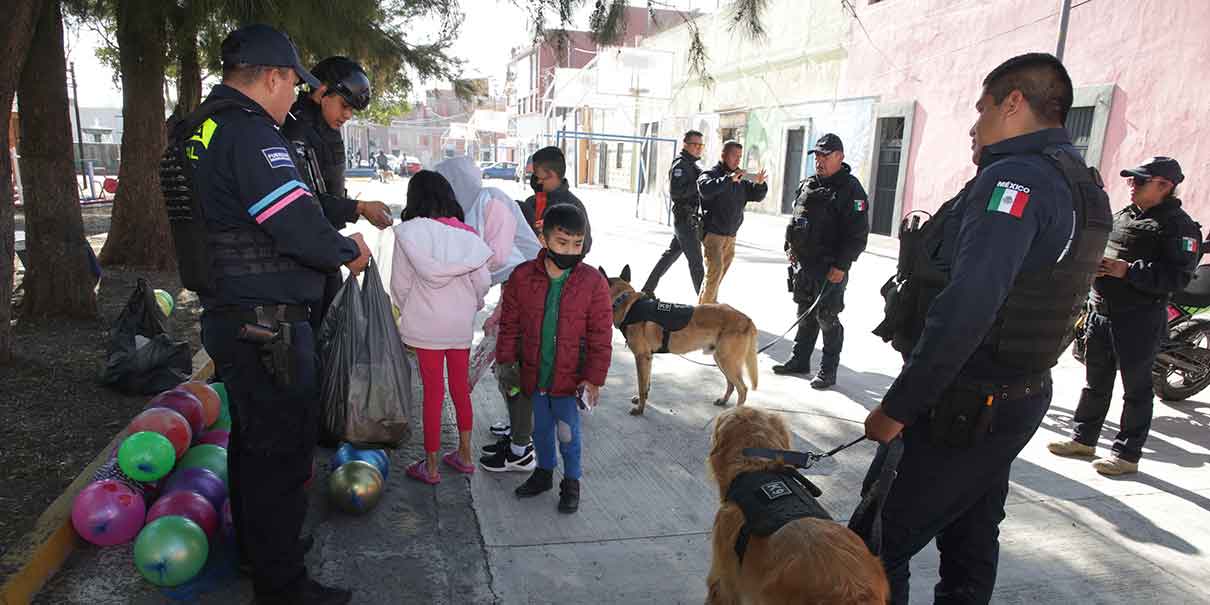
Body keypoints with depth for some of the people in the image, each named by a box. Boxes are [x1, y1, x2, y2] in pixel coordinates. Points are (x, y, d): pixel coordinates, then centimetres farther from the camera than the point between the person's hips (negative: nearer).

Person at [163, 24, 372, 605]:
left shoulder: (193, 132, 13)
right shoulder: (250, 133, -19)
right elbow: (302, 230, -26)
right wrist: (349, 250, -5)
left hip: (226, 314, 10)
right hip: (268, 325, -10)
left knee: (252, 437, 23)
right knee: (282, 451, 1)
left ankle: (257, 545, 40)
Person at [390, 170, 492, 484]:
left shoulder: (408, 233, -10)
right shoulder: (466, 234, -1)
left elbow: (400, 284, -6)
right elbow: (483, 282, 0)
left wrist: (409, 314, 12)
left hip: (427, 325, -3)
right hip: (462, 325, 3)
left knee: (433, 393, 5)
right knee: (460, 387, 17)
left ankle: (431, 466, 16)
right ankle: (464, 455, 29)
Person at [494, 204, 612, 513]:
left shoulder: (593, 283, -14)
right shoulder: (522, 276, -8)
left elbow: (601, 338, -10)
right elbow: (510, 324, 2)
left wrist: (594, 379, -11)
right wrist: (506, 361, 1)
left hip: (570, 379, -2)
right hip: (533, 374, 3)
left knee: (568, 432, 11)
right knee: (541, 428, 21)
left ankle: (571, 481, 32)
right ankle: (544, 471, 42)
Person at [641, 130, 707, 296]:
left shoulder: (693, 165, 17)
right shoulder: (680, 164, -12)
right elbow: (674, 192, -23)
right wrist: (698, 185, -22)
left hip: (690, 219, 10)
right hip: (685, 219, -10)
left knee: (671, 254, 16)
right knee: (695, 260, -6)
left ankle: (648, 289, 24)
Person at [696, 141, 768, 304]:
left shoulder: (740, 180, 13)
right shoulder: (710, 174, -8)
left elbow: (757, 196, 12)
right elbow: (705, 189, -30)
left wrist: (760, 184, -9)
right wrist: (729, 179, -33)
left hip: (731, 235, 7)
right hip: (713, 233, -7)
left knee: (722, 270, 16)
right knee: (715, 269, -15)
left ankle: (709, 301, 31)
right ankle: (706, 306, -6)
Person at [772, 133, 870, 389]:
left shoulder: (851, 189, -11)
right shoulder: (807, 185, 13)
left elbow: (858, 233, -15)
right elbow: (795, 219, 23)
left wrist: (841, 266, -18)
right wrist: (791, 248, 14)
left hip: (830, 269, -7)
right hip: (803, 265, 7)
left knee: (827, 319, -1)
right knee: (805, 315, 16)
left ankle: (828, 371, 10)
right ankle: (800, 360, 29)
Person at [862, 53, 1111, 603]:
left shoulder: (1015, 177, -19)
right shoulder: (1084, 186, 13)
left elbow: (966, 308, -30)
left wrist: (897, 407, -25)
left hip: (963, 408, -10)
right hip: (1021, 399, 10)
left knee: (877, 544, -1)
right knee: (970, 543, 21)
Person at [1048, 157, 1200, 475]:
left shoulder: (1179, 226, -9)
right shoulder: (1120, 216, 14)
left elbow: (1179, 277, -17)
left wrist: (1129, 271, -23)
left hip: (1139, 319, -7)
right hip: (1101, 311, 8)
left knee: (1136, 388, 2)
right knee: (1096, 381, 16)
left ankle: (1127, 454, 11)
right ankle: (1083, 438, 28)